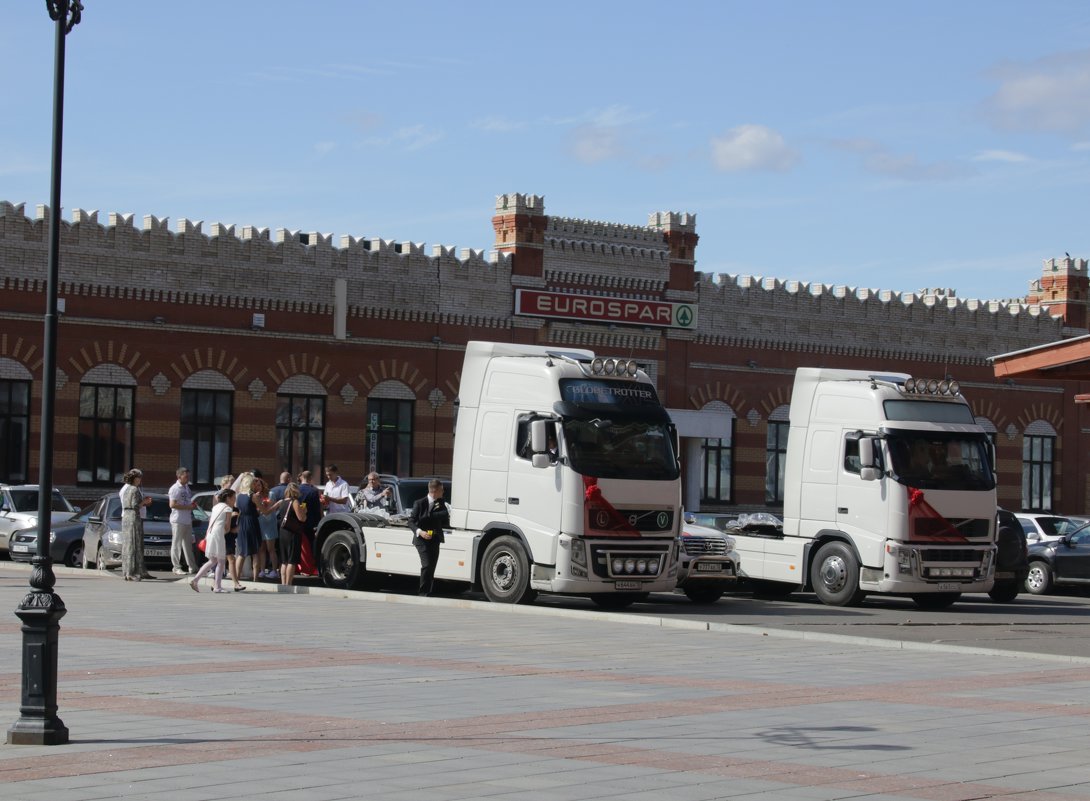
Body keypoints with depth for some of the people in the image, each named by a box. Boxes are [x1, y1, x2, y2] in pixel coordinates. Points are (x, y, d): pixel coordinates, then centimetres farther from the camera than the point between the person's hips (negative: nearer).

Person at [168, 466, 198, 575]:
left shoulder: (187, 487, 15)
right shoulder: (175, 488, -11)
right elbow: (172, 505, -19)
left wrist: (193, 505, 5)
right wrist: (188, 507, -19)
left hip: (188, 520, 9)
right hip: (178, 520, -8)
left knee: (188, 544, 13)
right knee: (176, 544, -3)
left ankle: (192, 566, 18)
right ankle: (177, 568, 0)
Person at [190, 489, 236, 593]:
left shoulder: (216, 506, 21)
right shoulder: (228, 508, -1)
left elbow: (210, 521, 17)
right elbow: (227, 527, -3)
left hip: (210, 534, 8)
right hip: (218, 534, -8)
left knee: (212, 561, 17)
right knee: (221, 561, -1)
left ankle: (195, 579, 9)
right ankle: (217, 586, -5)